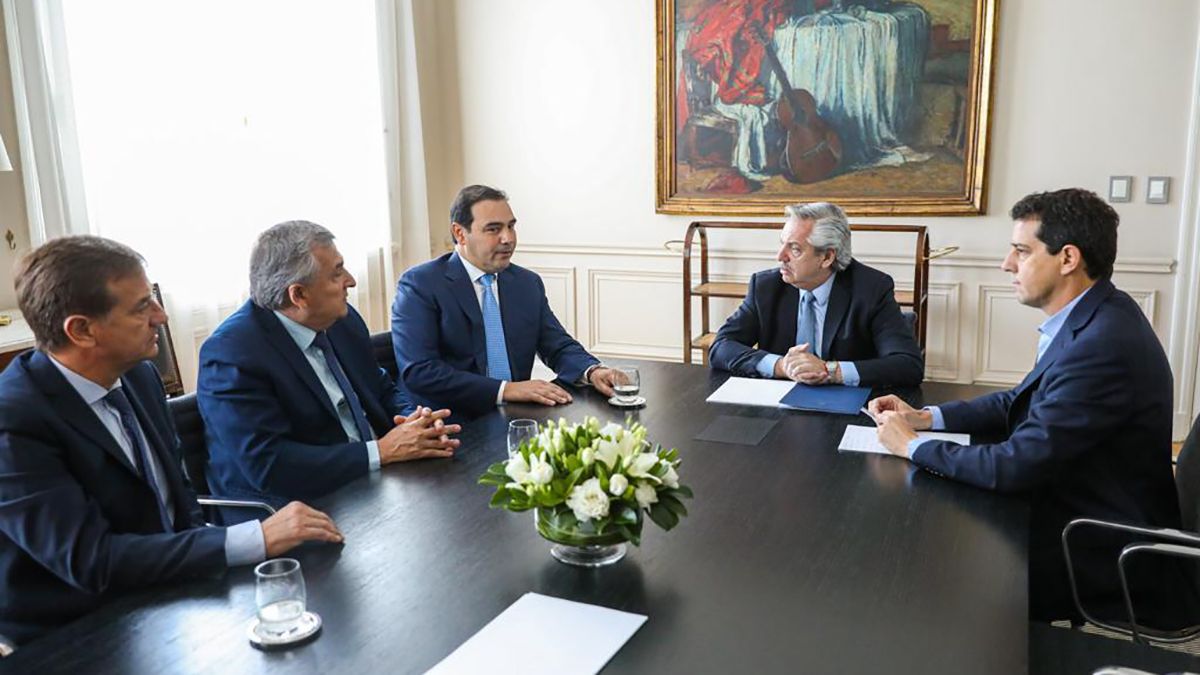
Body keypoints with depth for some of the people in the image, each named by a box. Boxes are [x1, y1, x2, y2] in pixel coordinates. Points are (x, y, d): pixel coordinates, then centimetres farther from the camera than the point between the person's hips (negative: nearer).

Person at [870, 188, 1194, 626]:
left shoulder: (1101, 346, -29)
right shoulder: (1093, 317, 2)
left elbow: (1014, 466, -29)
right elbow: (1024, 401, 12)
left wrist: (912, 446, -15)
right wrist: (925, 417, -1)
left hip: (1106, 558, -8)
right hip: (1090, 519, 8)